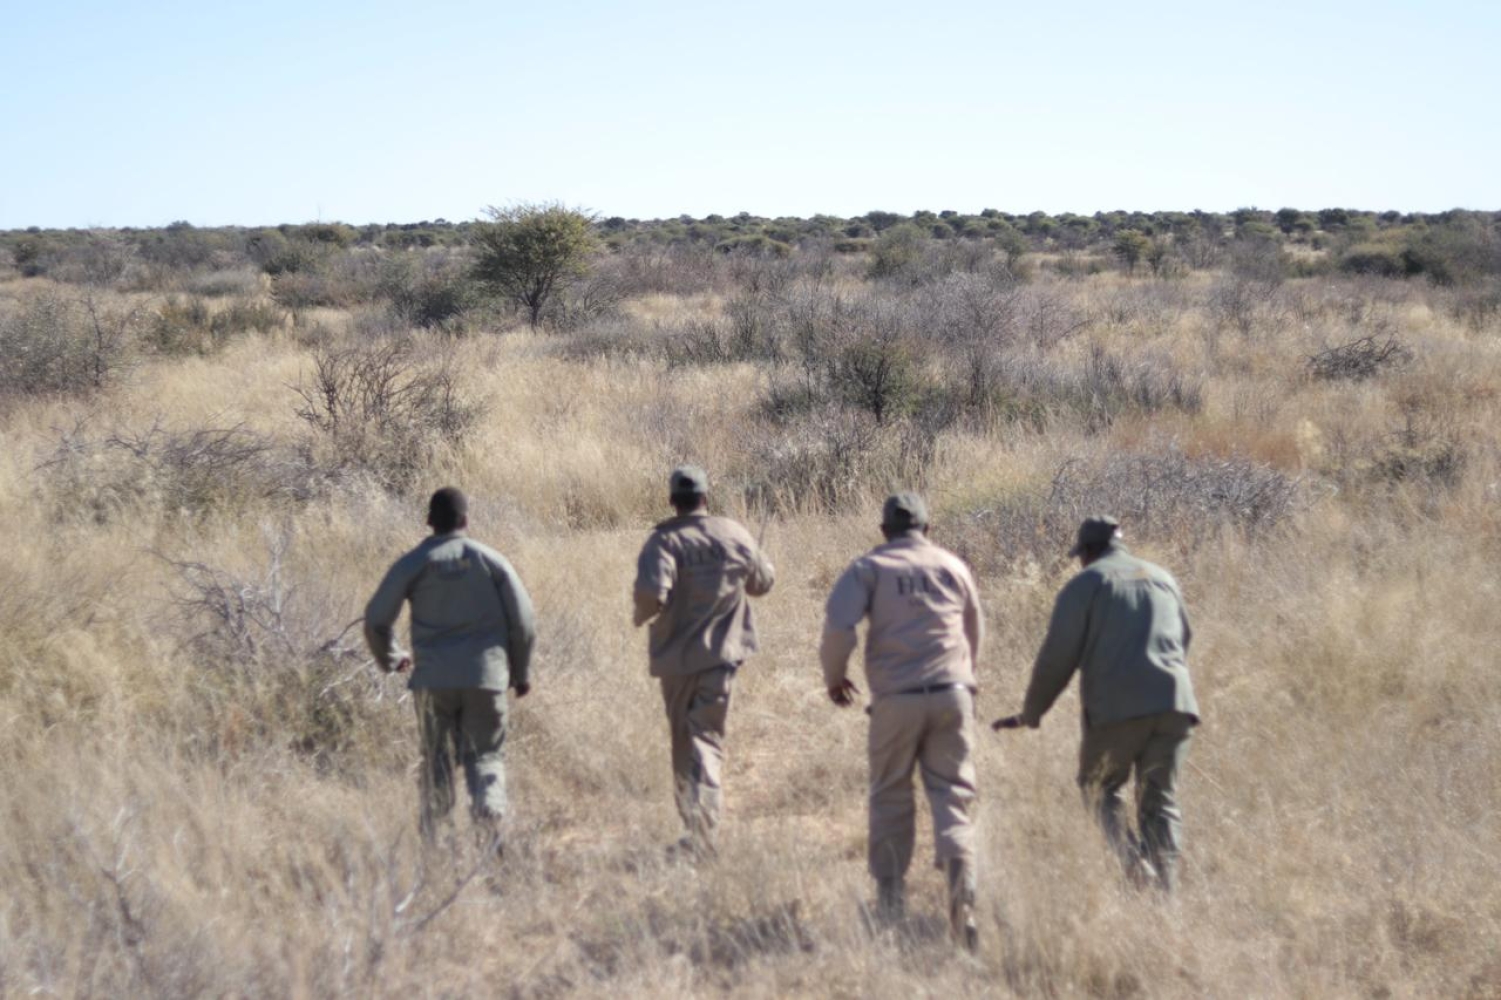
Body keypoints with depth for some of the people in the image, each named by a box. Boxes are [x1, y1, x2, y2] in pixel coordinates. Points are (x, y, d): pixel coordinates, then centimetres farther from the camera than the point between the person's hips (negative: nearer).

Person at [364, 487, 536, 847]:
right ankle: (489, 810, -16)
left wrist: (389, 657, 20)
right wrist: (521, 672, 15)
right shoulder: (491, 560, 4)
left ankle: (434, 836, 6)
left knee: (436, 759, 11)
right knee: (485, 754, 9)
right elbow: (522, 622, 3)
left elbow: (376, 619, 1)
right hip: (485, 675, 0)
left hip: (433, 678, 0)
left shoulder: (413, 564, 2)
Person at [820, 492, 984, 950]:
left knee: (891, 797, 12)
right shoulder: (952, 566, 12)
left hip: (896, 698, -1)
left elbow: (838, 624, -9)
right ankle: (961, 884, -20)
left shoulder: (869, 567, 3)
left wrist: (834, 677, 8)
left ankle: (891, 897, 16)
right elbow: (975, 632, 20)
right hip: (952, 694, 2)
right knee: (951, 793, 3)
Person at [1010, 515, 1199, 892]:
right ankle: (1164, 886, -1)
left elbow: (1058, 655, 0)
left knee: (1100, 787, 11)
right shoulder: (1163, 578, 20)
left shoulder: (1085, 584, 4)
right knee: (1160, 801, 10)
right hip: (1174, 701, 4)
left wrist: (1032, 709, 11)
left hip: (1118, 706, -4)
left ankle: (1130, 860, -11)